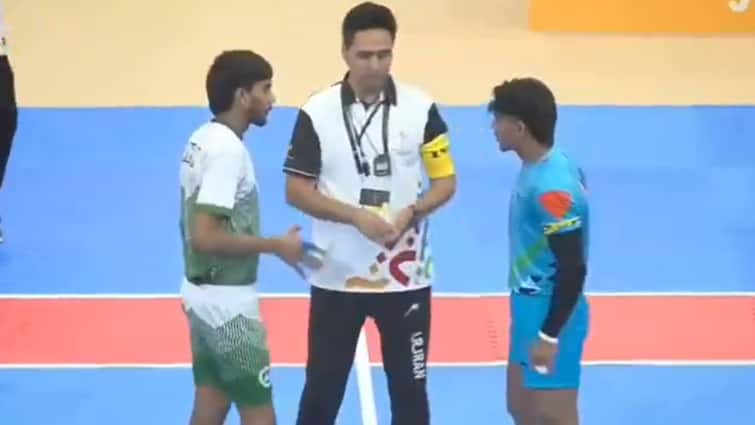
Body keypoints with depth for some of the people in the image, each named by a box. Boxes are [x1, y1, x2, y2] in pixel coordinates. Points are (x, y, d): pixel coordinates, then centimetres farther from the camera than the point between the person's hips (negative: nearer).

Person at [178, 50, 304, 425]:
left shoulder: (203, 138, 8)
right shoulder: (228, 149, -21)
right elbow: (206, 236, -26)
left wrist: (265, 246, 12)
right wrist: (276, 245, -18)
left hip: (204, 296, 9)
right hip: (227, 303, -9)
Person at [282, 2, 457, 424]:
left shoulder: (421, 108, -4)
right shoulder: (317, 112, -6)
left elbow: (446, 181, 1)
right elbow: (297, 190, -5)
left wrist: (411, 212, -18)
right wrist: (357, 216, -18)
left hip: (406, 275, 1)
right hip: (336, 275, -1)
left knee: (410, 386, 9)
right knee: (323, 386, 7)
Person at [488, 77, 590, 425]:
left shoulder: (552, 186, -26)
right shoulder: (537, 169, 4)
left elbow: (573, 268, -25)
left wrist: (550, 335, -22)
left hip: (551, 315, -10)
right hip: (531, 308, 10)